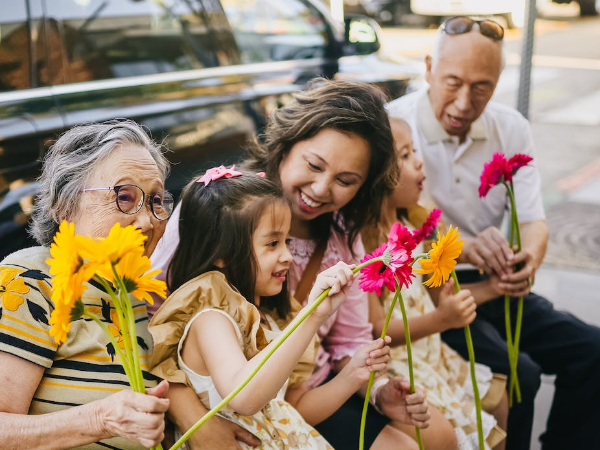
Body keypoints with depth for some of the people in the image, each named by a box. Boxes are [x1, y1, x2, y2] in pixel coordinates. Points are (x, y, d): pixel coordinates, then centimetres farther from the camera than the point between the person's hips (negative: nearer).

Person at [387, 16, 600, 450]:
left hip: (489, 285, 6)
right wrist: (462, 246, -41)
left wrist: (527, 261, -27)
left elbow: (534, 221, -2)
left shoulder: (511, 129, 2)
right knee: (516, 374, -25)